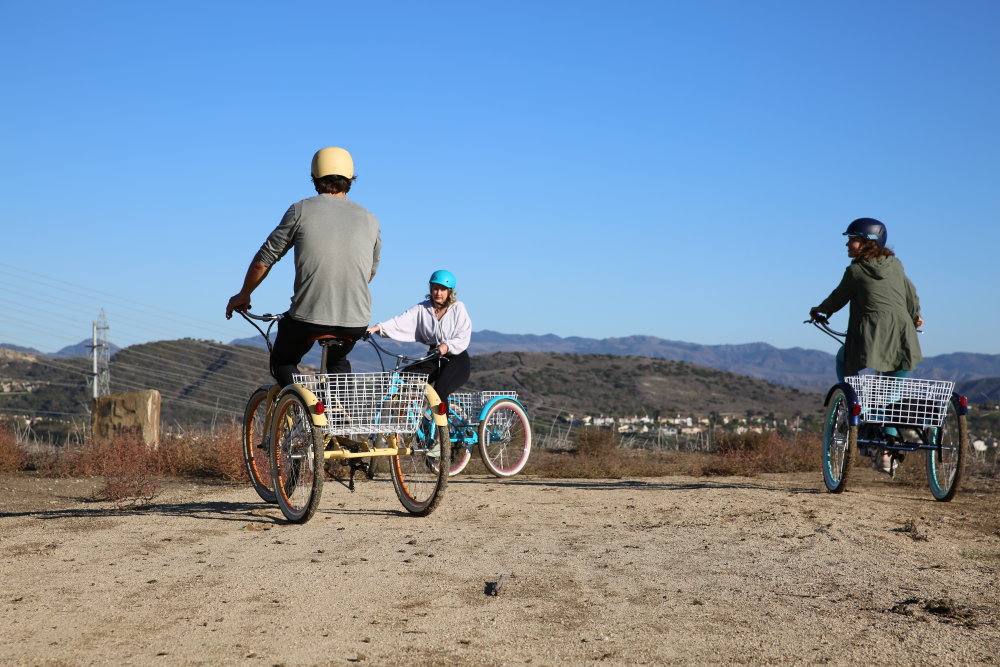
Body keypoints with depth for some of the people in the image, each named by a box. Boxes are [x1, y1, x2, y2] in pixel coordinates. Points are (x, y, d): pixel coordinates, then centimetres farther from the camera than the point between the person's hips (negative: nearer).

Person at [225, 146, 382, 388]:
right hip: (355, 322, 3)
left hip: (309, 316, -3)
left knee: (282, 361, 25)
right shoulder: (370, 220, 9)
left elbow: (264, 259, 5)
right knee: (338, 361, 34)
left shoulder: (301, 211, 0)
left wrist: (243, 296, 20)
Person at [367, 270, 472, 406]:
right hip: (434, 358, 4)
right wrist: (377, 328, -24)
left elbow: (463, 338, -10)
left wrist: (447, 346, -31)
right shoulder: (422, 309, 7)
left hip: (456, 358, -4)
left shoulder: (458, 308, -1)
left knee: (439, 391, -29)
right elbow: (401, 321, -7)